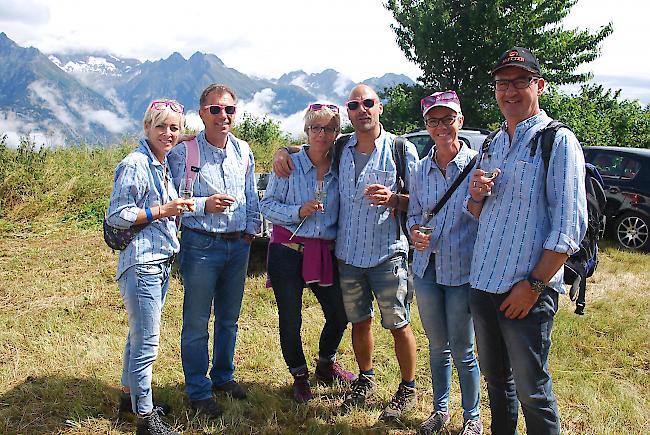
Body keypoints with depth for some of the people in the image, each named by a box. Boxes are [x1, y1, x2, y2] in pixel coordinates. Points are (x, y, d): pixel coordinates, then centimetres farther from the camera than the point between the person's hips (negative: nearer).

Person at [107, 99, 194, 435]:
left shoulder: (162, 164, 12)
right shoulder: (135, 164, -14)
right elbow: (115, 216, -17)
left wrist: (177, 209, 7)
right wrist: (162, 211, -18)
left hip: (161, 261, 9)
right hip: (141, 263, -9)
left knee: (140, 335, 21)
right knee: (146, 343, -3)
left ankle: (131, 394, 36)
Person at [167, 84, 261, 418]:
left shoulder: (243, 151, 7)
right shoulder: (184, 152, -10)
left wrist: (251, 228, 9)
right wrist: (203, 205, -22)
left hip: (238, 244, 5)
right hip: (200, 244, -5)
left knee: (229, 317, 18)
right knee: (197, 322, 3)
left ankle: (223, 375, 36)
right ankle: (198, 391, 17)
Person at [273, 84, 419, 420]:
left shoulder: (402, 149, -5)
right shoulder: (340, 149, 7)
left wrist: (393, 199, -23)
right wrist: (283, 151, 3)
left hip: (388, 254, -4)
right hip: (349, 254, 4)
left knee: (398, 325, 3)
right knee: (359, 321, 16)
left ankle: (408, 390, 20)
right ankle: (365, 379, 35)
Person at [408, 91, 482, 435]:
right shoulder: (422, 168, 5)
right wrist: (415, 233, -6)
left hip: (463, 270, -4)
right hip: (426, 266, 5)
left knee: (462, 351, 5)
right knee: (437, 345, 17)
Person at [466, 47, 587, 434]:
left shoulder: (559, 141, -8)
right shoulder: (494, 145, 13)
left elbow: (570, 226, -14)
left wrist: (533, 284, -18)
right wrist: (476, 195, -4)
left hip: (527, 291, -6)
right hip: (483, 283, 7)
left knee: (532, 389, 5)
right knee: (495, 378, 18)